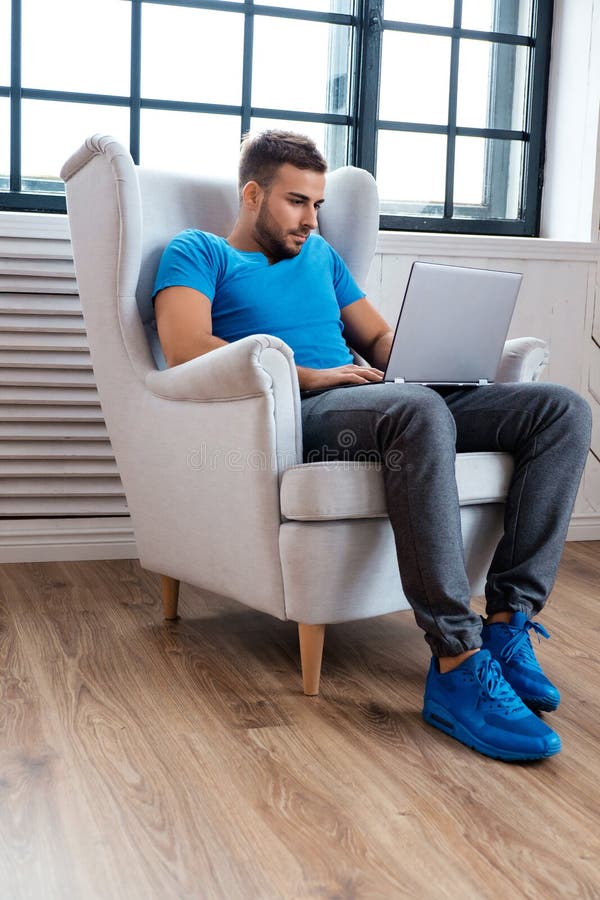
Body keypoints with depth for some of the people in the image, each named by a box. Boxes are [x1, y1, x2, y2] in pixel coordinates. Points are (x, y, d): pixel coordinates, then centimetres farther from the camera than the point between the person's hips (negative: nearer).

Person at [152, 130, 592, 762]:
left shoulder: (320, 254, 33)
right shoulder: (198, 253, 12)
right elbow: (186, 347, -8)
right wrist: (306, 376, -13)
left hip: (381, 403, 7)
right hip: (293, 416, -7)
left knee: (563, 410, -12)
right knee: (421, 410, -41)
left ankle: (507, 624, -22)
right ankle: (457, 665, -40)